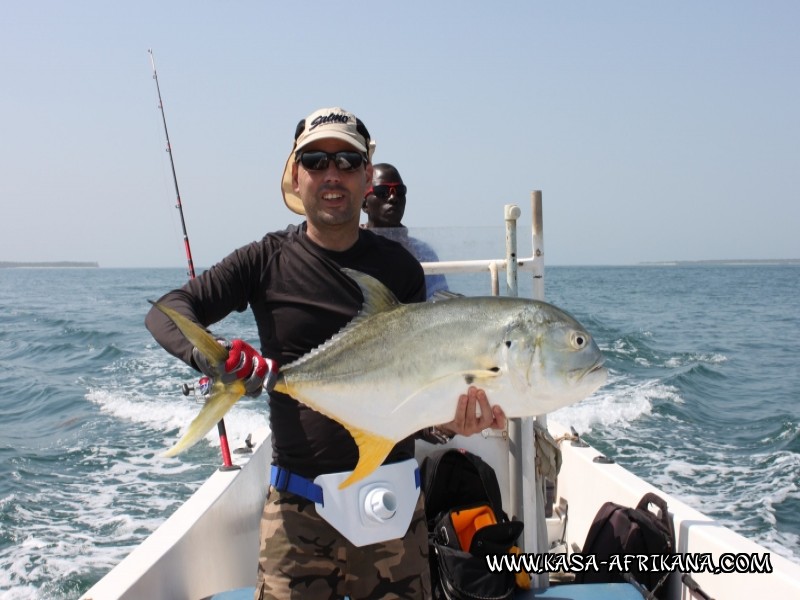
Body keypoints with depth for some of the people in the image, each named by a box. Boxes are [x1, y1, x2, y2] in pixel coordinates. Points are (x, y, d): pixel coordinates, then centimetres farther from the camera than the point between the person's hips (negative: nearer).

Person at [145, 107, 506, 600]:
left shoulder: (399, 266, 3)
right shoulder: (268, 261, 0)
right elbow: (167, 311, -5)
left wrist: (445, 418, -22)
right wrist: (209, 355, -26)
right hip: (297, 504, -1)